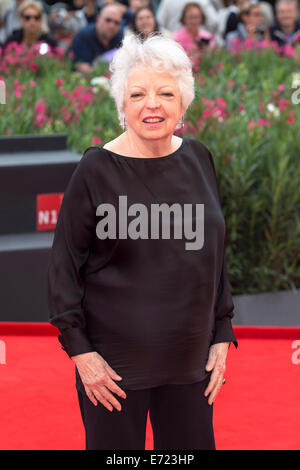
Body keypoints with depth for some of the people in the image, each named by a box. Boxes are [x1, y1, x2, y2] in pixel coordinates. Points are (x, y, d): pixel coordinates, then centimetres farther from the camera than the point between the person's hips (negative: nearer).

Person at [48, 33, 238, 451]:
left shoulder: (199, 160, 4)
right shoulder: (97, 170, -9)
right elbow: (64, 265, -5)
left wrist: (222, 335, 10)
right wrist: (79, 350, -9)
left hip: (191, 360, 4)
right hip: (114, 361, -4)